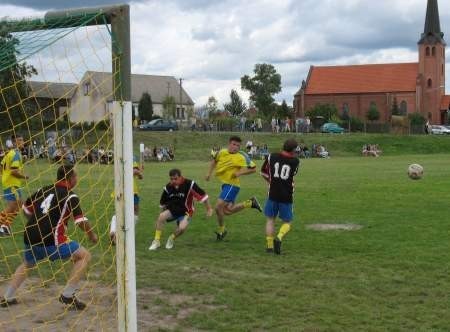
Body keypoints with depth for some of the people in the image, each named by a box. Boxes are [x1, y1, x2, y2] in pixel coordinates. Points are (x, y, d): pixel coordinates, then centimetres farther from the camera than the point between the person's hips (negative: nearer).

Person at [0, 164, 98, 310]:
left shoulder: (43, 190, 16)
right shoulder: (70, 196, -3)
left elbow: (26, 208, 29)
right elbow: (81, 221, -8)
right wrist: (92, 235, 10)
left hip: (30, 238, 7)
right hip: (51, 241, -7)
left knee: (27, 264, 35)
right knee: (84, 256, 3)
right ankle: (67, 295, 0)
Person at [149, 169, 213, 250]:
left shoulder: (189, 184, -21)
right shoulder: (168, 187, -9)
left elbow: (202, 195, -11)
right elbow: (162, 203, 8)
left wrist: (209, 209, -5)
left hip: (185, 212, -3)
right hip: (172, 210, 3)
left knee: (182, 228, -29)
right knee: (161, 216, -27)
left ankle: (171, 239, 5)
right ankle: (156, 241, -13)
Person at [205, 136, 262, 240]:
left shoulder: (241, 157, -13)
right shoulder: (222, 152, 3)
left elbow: (253, 168, -9)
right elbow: (214, 160, 24)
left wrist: (240, 173, -20)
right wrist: (209, 173, 15)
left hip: (232, 185, -7)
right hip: (225, 184, 7)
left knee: (218, 207, -13)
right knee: (227, 211, 12)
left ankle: (221, 230, 9)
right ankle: (250, 203, 27)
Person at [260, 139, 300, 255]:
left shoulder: (272, 157, -3)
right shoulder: (295, 161, -7)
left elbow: (263, 172, 10)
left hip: (273, 194, 2)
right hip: (287, 196, -1)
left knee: (270, 219, 16)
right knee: (286, 222, 12)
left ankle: (269, 245, 9)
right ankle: (279, 238, -15)